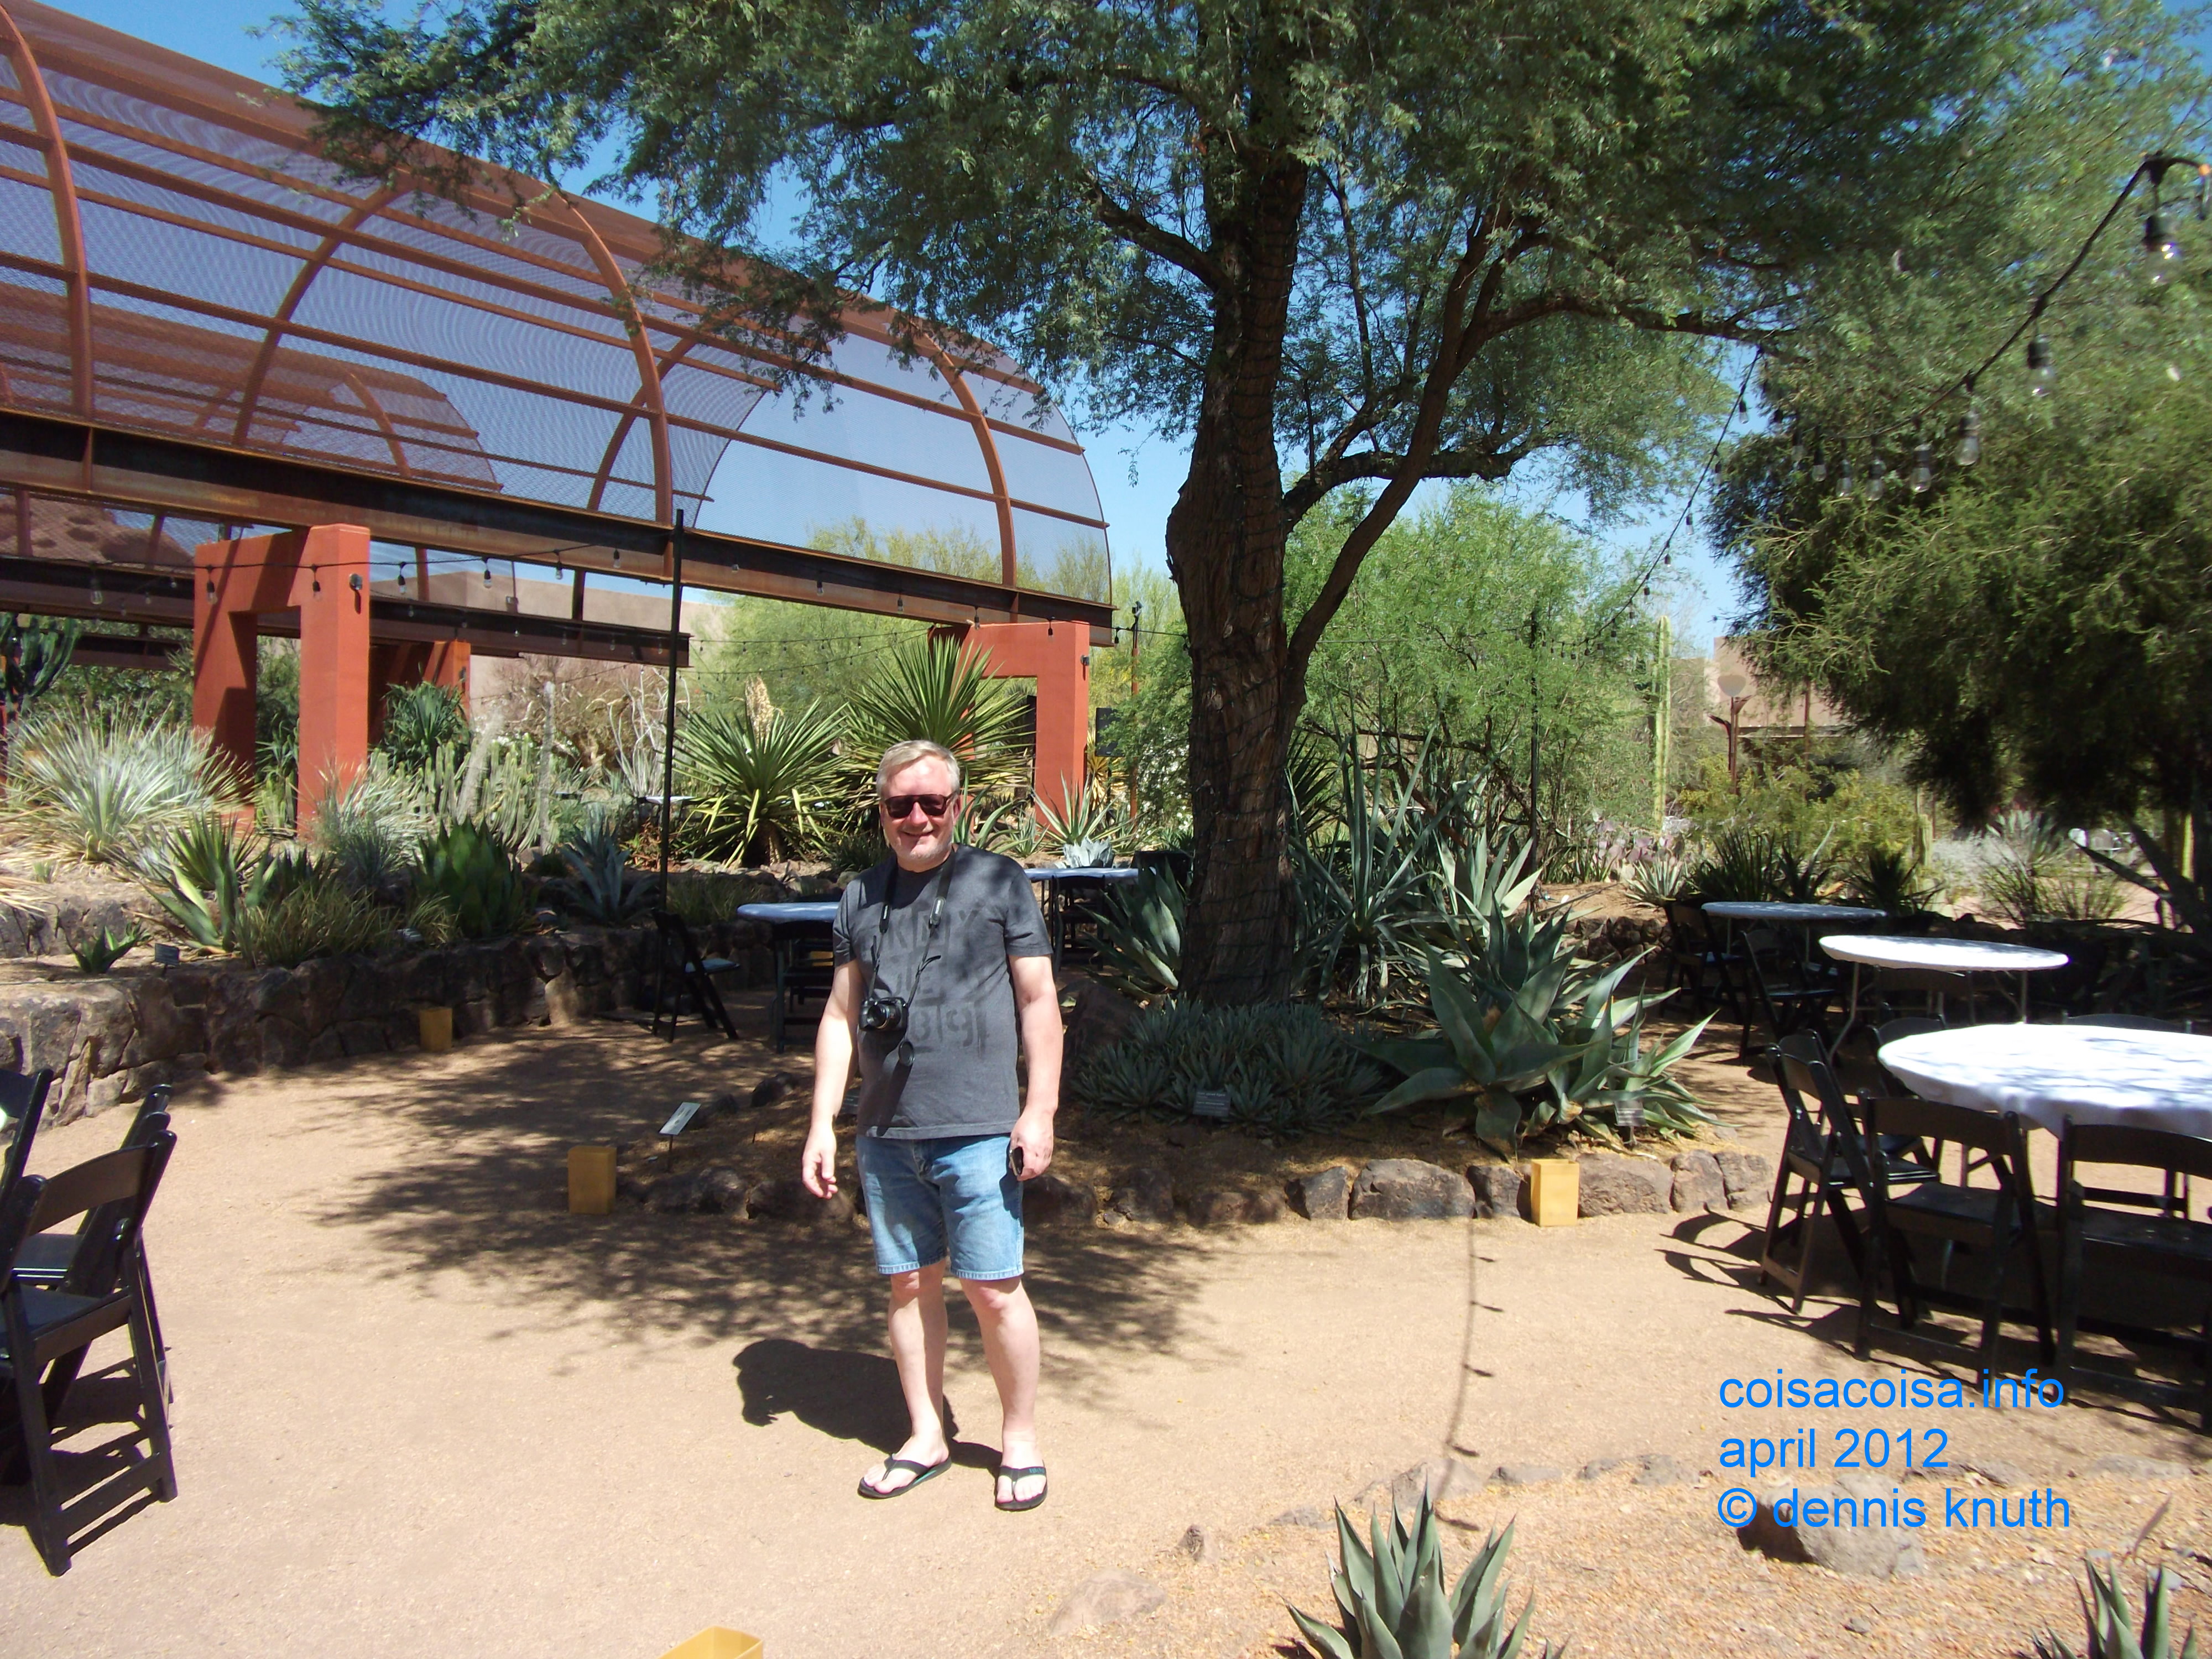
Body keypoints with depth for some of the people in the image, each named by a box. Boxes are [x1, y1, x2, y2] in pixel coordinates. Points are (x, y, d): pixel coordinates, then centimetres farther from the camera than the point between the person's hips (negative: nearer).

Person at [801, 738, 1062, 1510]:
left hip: (976, 1129, -4)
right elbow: (841, 1015, 13)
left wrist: (1039, 1110, -7)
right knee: (909, 1283, 12)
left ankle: (1021, 1439, 21)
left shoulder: (999, 882, -2)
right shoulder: (862, 897, 10)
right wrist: (822, 1123, 8)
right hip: (886, 1131, 4)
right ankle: (926, 1437, 29)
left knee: (993, 1289, 1)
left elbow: (1039, 1000, -2)